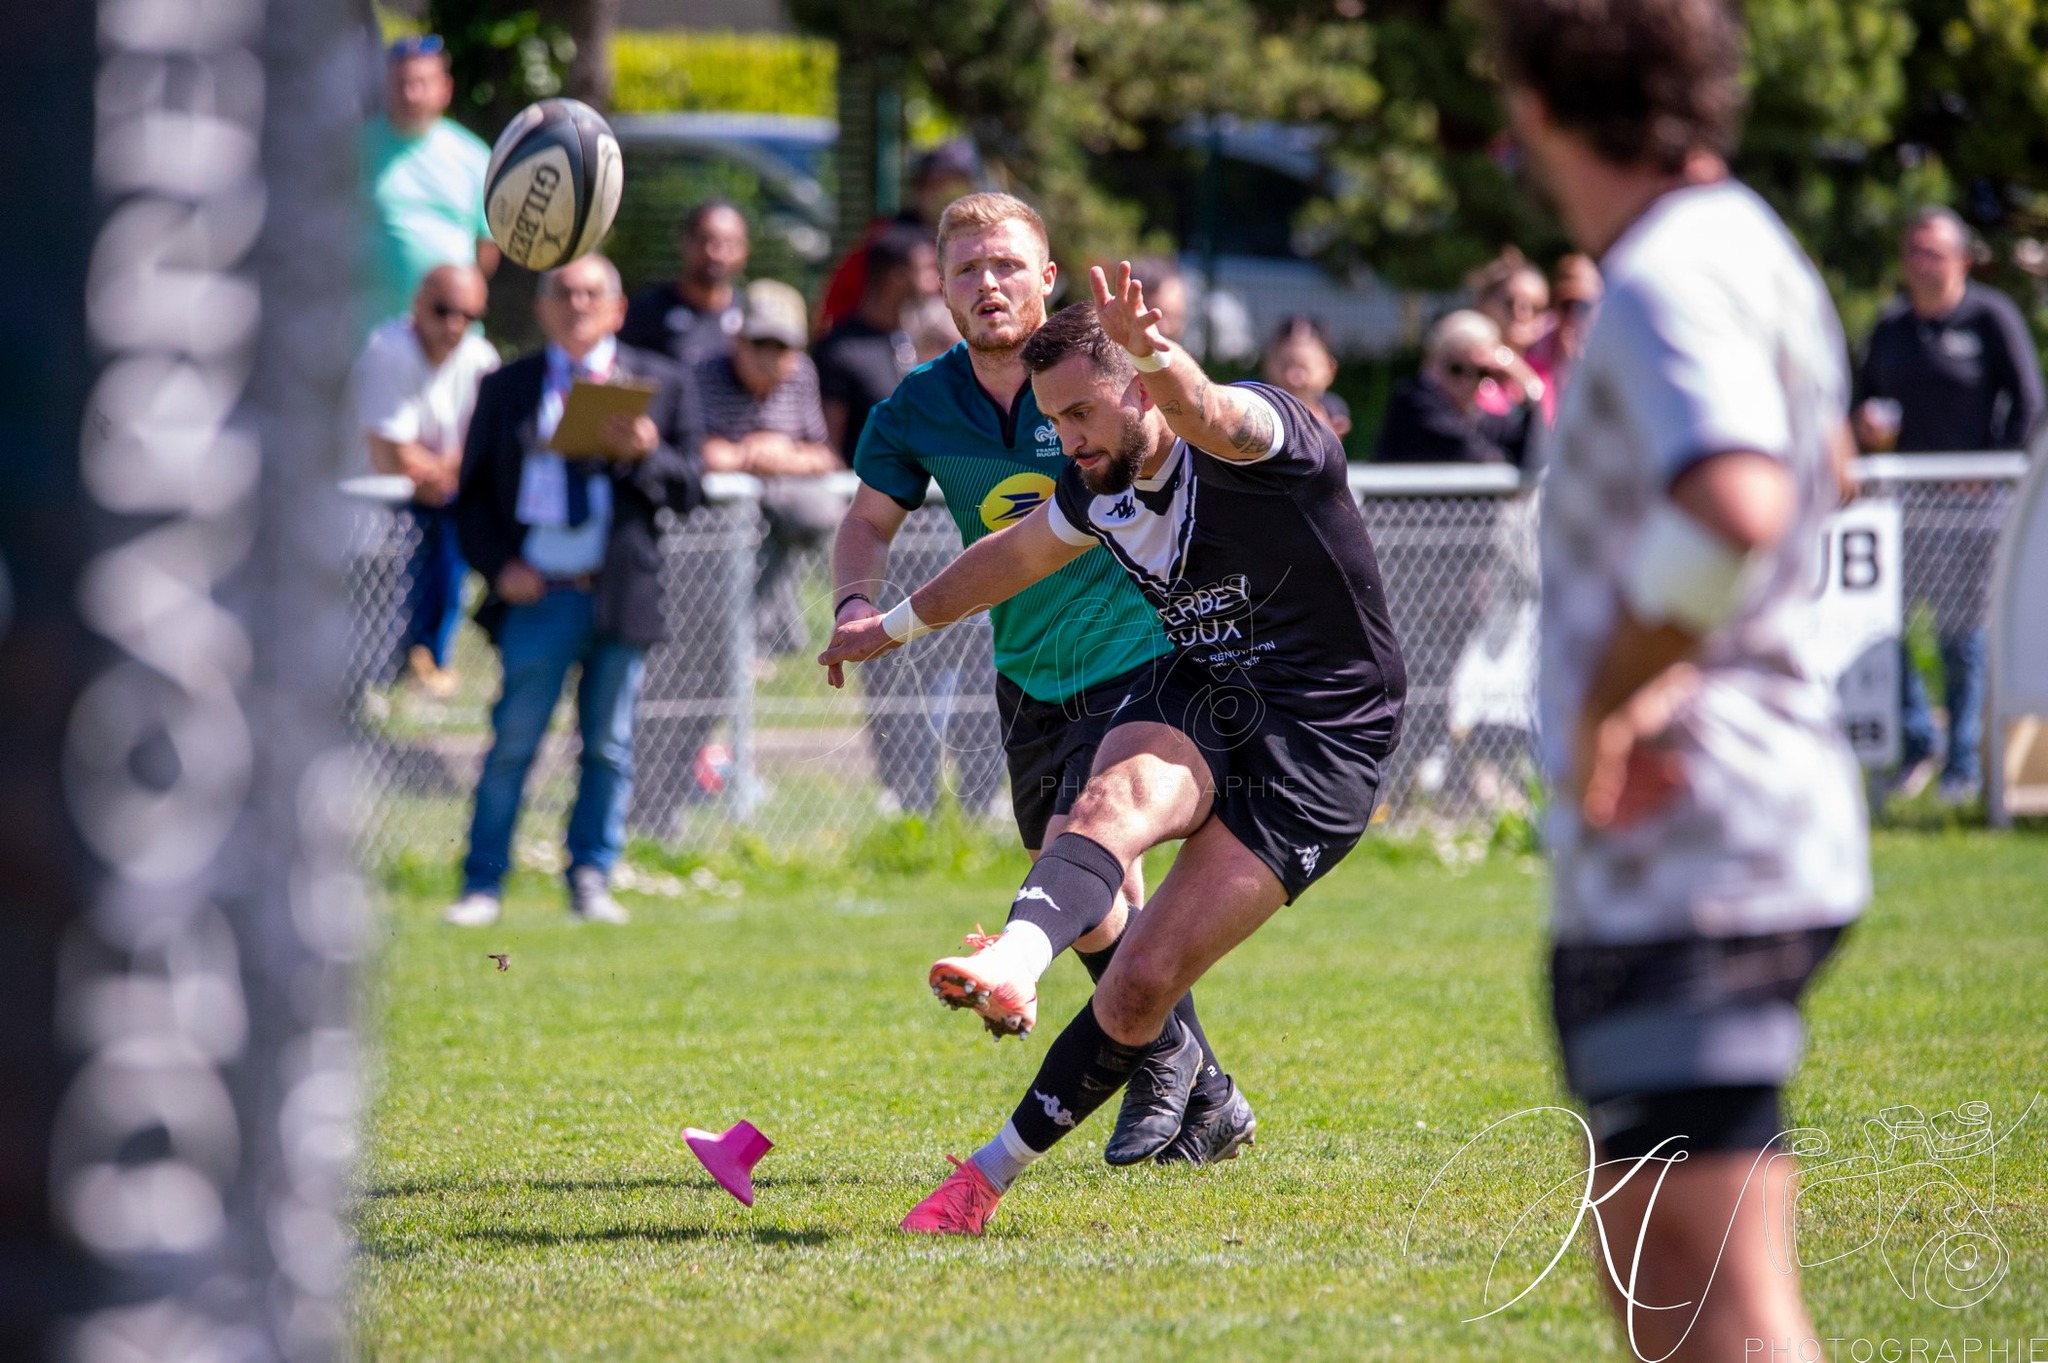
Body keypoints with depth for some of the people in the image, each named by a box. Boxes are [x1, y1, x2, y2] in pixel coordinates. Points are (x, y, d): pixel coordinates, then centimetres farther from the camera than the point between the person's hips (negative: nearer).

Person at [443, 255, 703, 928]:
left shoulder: (663, 384, 10)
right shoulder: (506, 388, 11)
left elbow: (688, 489, 4)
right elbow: (472, 492, 10)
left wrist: (644, 453, -15)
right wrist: (498, 565, -5)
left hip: (622, 592, 1)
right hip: (537, 594, -1)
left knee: (608, 746, 5)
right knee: (513, 743, -3)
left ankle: (591, 880, 14)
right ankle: (482, 885, 3)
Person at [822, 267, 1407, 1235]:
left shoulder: (1262, 441, -19)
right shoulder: (1100, 488, 4)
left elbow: (1214, 421, -45)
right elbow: (1019, 553, 26)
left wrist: (1157, 359, -67)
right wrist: (898, 623, 39)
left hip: (1320, 741, -6)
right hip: (1196, 698, 6)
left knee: (1142, 986, -15)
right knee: (1117, 798, -33)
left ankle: (990, 1174, -4)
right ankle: (1016, 960, -62)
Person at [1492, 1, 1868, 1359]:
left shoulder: (1673, 279, -17)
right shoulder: (1758, 253, 14)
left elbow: (1737, 510, -36)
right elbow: (1826, 463, 35)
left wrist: (1611, 700, -22)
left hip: (1687, 862, -10)